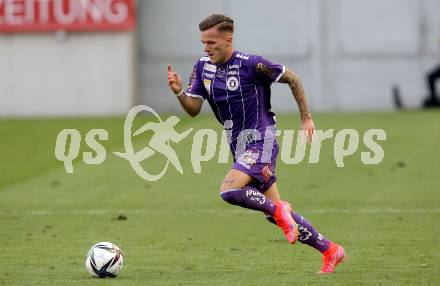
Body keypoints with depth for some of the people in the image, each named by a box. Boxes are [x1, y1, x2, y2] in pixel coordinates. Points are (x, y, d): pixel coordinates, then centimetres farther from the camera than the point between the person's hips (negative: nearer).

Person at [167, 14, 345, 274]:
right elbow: (194, 109, 4)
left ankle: (279, 211, -4)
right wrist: (179, 92, -16)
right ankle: (330, 250, 20)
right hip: (240, 146, 8)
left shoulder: (251, 64, -16)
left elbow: (292, 79, -6)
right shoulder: (203, 67, 4)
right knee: (278, 213, 9)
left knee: (229, 191, -27)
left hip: (260, 142, -8)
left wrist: (306, 118, -3)